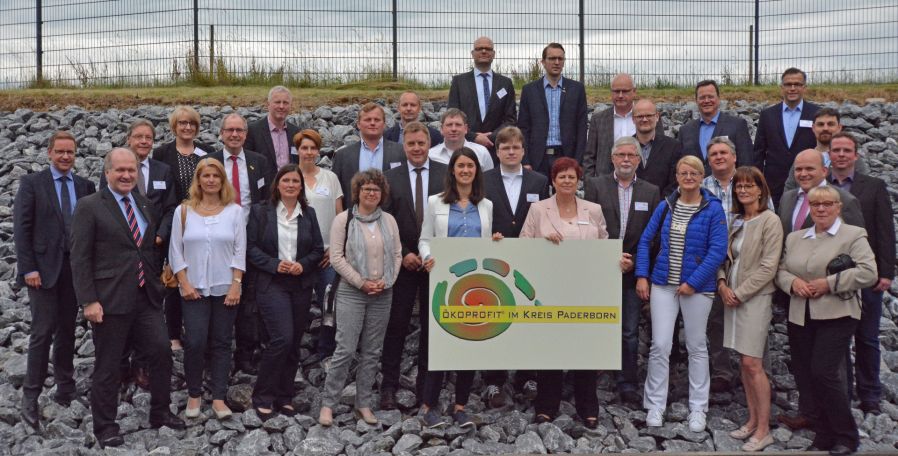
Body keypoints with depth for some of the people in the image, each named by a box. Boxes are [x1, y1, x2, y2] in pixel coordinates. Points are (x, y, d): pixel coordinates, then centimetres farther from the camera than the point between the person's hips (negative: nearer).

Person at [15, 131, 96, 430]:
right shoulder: (32, 183, -1)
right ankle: (30, 396, 5)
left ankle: (66, 391, 21)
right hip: (43, 267, -3)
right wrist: (28, 268, -11)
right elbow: (21, 228, -4)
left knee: (67, 332, 11)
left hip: (75, 268, 3)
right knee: (43, 332, -6)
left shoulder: (85, 186, 8)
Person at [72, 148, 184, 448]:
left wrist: (158, 281, 10)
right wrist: (88, 301, -14)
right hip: (109, 299, -5)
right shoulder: (89, 207, -5)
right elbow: (80, 258, -9)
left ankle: (160, 413, 23)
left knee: (162, 351, 5)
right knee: (107, 366, 6)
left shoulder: (146, 206, 12)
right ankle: (105, 427, 20)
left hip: (147, 297, 5)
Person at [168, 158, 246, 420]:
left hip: (226, 289, 1)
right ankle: (194, 395, 12)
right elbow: (176, 251, 3)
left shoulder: (234, 211, 3)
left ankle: (219, 398, 12)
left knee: (221, 343, 5)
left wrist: (236, 285, -7)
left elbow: (240, 251, 1)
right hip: (194, 289, 0)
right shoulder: (184, 211, 4)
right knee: (195, 342, -7)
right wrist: (184, 284, -6)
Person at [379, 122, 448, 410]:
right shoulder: (391, 178, 2)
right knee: (397, 324, 2)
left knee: (432, 325, 9)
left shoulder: (446, 175, 0)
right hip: (403, 262, 0)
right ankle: (389, 385, 11)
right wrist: (403, 254, -9)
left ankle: (426, 383, 21)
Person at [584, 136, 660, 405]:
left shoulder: (651, 192, 8)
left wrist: (635, 261, -7)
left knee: (630, 332, 6)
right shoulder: (595, 185, 2)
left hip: (633, 271, 2)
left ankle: (628, 385, 15)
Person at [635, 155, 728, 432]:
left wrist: (693, 282, -16)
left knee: (696, 346, 9)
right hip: (663, 284, 2)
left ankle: (698, 409, 21)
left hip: (697, 287, -2)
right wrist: (641, 276, 0)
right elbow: (646, 241, 9)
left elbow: (717, 251, -11)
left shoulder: (713, 209, -6)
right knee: (660, 345, 0)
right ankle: (655, 405, 13)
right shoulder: (665, 206, 5)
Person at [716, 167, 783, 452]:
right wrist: (722, 283, -2)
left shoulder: (770, 221, -8)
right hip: (732, 298, 6)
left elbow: (768, 267, -13)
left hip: (755, 298, -6)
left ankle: (763, 430, 1)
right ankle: (752, 421, 19)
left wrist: (740, 293, -12)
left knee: (753, 363, -7)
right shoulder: (736, 221, 12)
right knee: (744, 363, 10)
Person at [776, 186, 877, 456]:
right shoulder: (794, 238, 17)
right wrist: (793, 282, -6)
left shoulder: (853, 235, 0)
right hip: (800, 317, 6)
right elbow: (780, 270, 16)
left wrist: (829, 283, -16)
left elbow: (868, 273, -10)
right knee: (804, 377, 4)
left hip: (836, 315, -5)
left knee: (823, 372, -13)